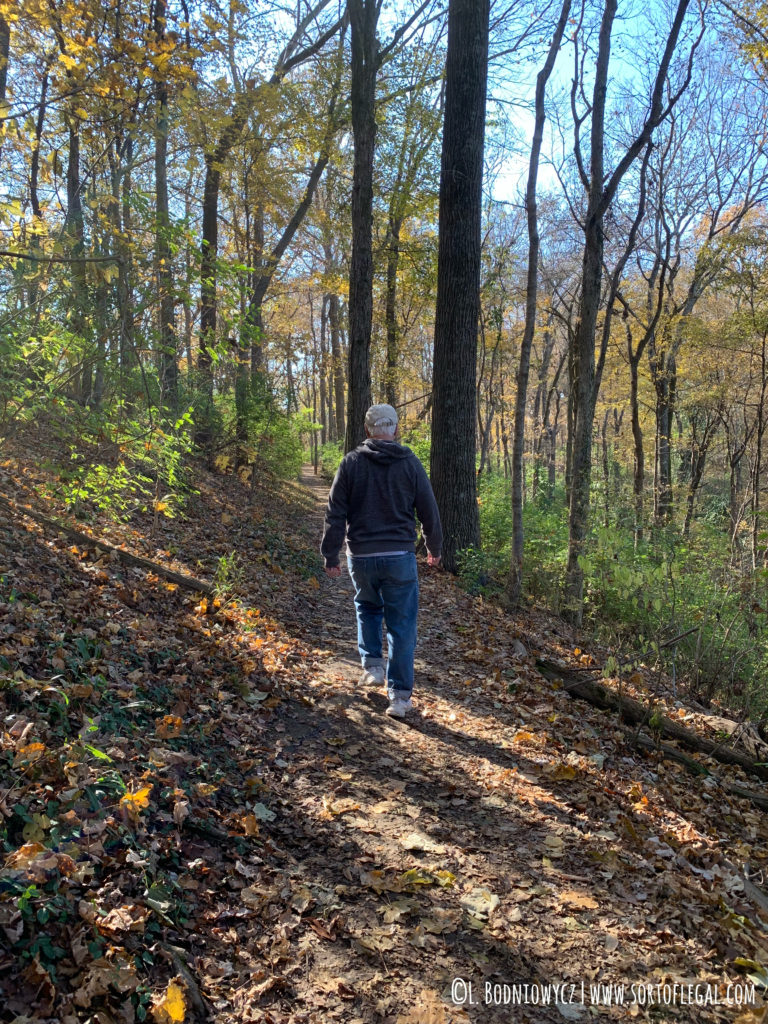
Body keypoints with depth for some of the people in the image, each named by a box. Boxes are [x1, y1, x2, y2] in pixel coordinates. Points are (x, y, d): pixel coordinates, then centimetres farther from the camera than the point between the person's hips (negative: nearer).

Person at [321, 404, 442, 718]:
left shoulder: (351, 462, -2)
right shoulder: (410, 463, -1)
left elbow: (335, 513, -3)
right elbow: (429, 512, 4)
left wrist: (330, 554, 5)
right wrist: (434, 547, 20)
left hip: (360, 555, 1)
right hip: (399, 556, -1)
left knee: (367, 607, 28)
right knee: (402, 626, 5)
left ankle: (372, 666, 22)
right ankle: (400, 695, 4)